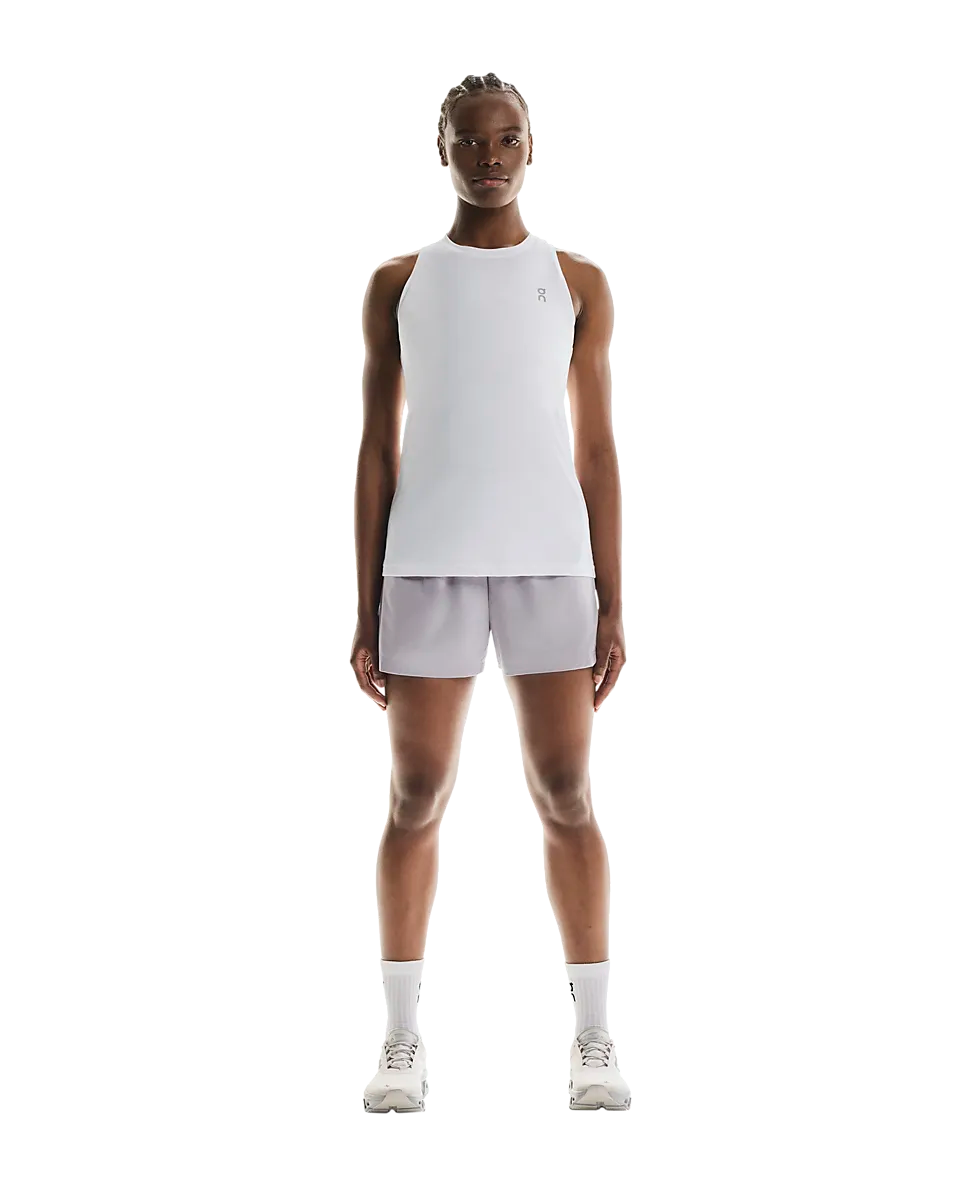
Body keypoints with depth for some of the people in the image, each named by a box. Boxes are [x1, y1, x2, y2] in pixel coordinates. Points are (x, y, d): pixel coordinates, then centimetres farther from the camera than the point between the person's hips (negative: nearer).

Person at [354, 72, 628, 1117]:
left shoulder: (577, 282, 10)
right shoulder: (397, 285, 10)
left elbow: (596, 451, 7)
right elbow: (378, 453, 8)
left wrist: (612, 606, 0)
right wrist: (366, 610, 1)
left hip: (550, 561, 0)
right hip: (427, 563, 0)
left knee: (566, 794, -1)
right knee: (414, 797, 0)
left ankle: (594, 1041, 6)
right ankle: (402, 1045, 8)